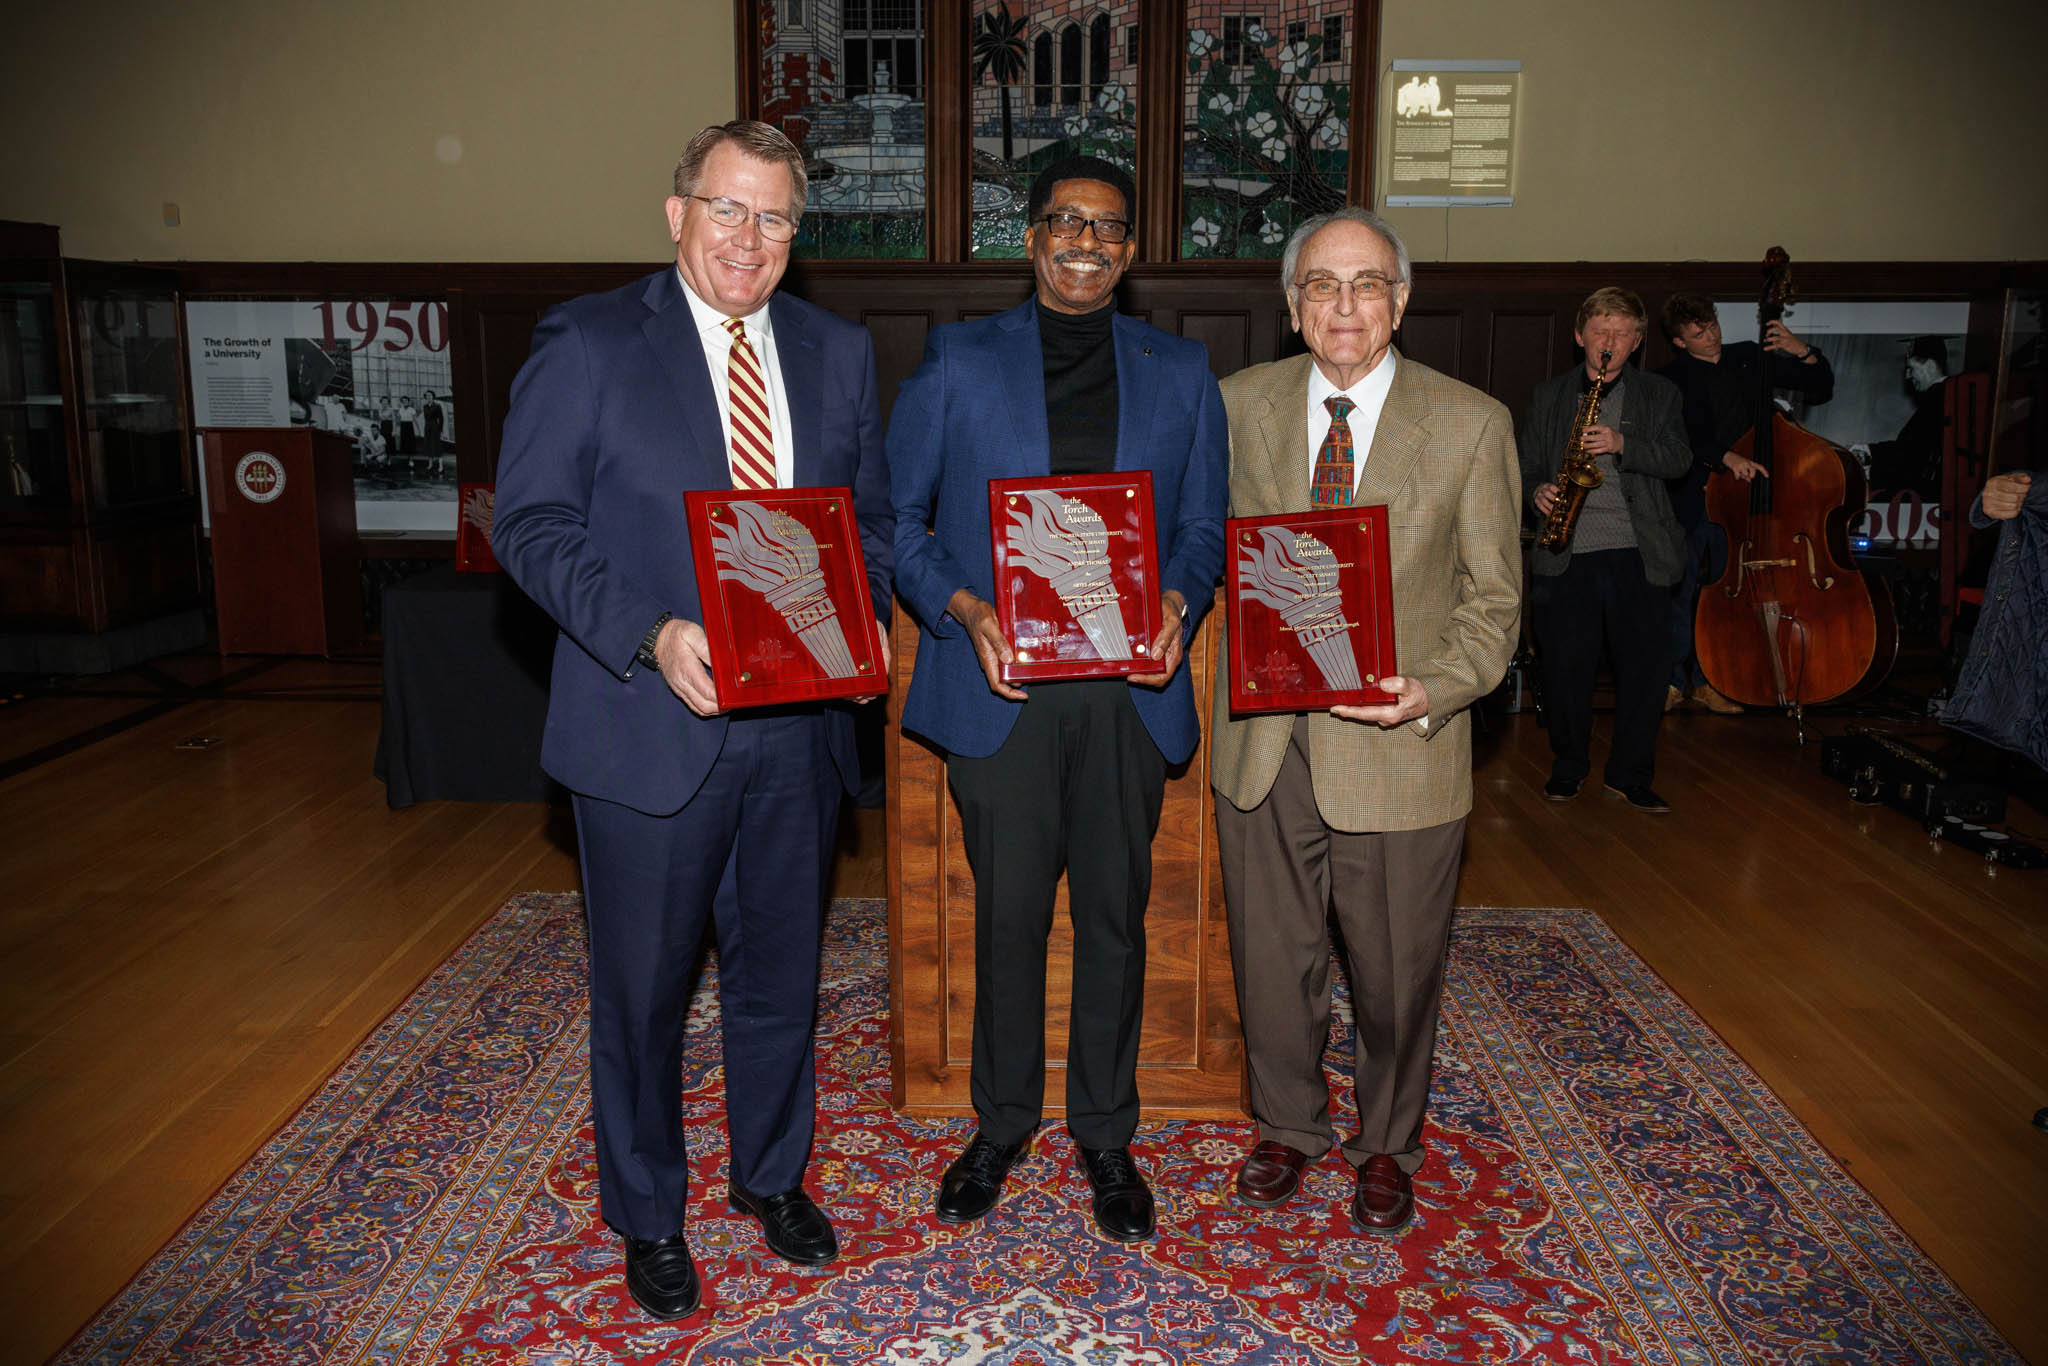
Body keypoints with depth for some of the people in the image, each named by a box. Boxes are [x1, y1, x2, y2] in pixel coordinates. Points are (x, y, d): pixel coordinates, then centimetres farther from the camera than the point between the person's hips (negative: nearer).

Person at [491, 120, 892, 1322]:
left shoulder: (839, 354, 8)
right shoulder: (588, 342, -4)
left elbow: (873, 516, 13)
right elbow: (532, 522, -9)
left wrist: (855, 620, -7)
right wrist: (651, 635, -22)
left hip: (797, 725, 4)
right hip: (650, 724, -3)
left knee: (780, 973, 19)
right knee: (643, 989, 11)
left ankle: (774, 1176, 42)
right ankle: (648, 1215, 34)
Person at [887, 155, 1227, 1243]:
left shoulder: (1181, 372, 11)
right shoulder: (958, 361, 6)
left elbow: (1203, 527, 12)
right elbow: (895, 516, 4)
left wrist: (1177, 601, -10)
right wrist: (963, 608, -13)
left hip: (1129, 688, 2)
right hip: (1001, 686, -1)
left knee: (1115, 917, 10)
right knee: (1007, 916, 7)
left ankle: (1105, 1134, 28)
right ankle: (1001, 1125, 28)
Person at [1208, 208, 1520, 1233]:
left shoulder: (1472, 425, -4)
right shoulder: (1240, 402, 3)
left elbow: (1493, 598, -2)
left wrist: (1436, 688, -19)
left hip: (1398, 747, -2)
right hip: (1264, 737, 2)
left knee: (1395, 968, 13)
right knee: (1271, 957, 16)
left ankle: (1386, 1146, 40)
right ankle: (1289, 1126, 41)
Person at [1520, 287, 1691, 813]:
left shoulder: (1661, 395, 13)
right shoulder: (1548, 396, 15)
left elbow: (1679, 458, 0)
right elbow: (1526, 465, 15)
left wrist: (1623, 445, -15)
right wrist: (1538, 490, -7)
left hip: (1638, 552, 0)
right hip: (1566, 552, 0)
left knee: (1645, 665, 1)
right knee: (1565, 664, 2)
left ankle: (1631, 774, 14)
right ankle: (1568, 765, 20)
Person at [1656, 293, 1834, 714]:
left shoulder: (1748, 359, 8)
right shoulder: (1671, 379, -3)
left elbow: (1821, 390, 11)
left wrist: (1803, 352, -6)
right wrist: (1724, 455, -30)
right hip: (1688, 503, -3)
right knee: (1678, 596, -2)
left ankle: (1707, 680, 20)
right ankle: (1672, 681, 12)